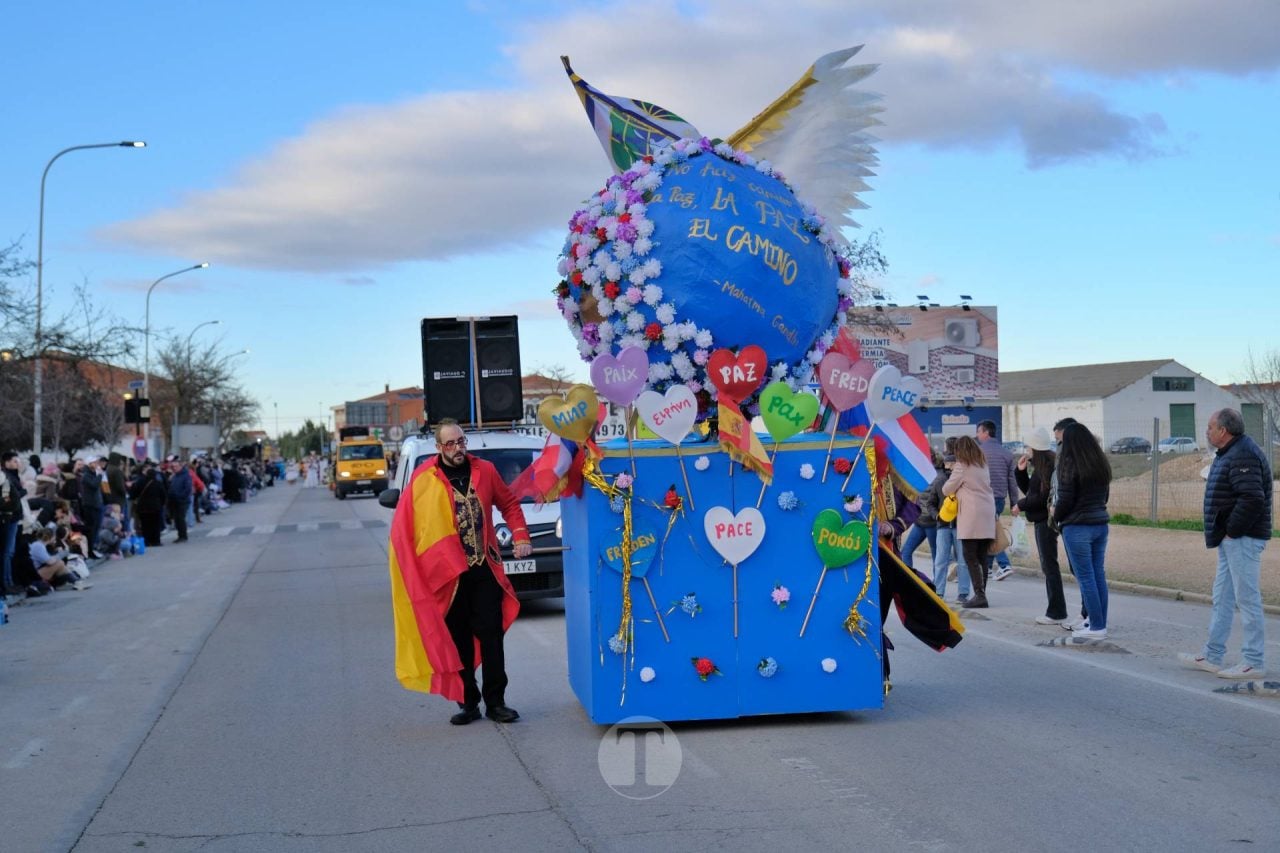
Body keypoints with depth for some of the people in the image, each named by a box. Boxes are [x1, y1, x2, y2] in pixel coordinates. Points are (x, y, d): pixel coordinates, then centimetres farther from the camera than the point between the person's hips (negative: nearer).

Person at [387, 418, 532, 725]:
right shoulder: (423, 479, -4)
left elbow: (509, 503, 16)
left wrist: (520, 536, 2)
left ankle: (495, 702, 8)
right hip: (448, 573, -2)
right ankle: (468, 704, 15)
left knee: (491, 636, 1)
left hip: (485, 569, 2)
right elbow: (402, 526, -3)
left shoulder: (484, 470, 5)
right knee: (458, 641, 5)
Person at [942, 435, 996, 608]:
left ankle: (979, 595, -13)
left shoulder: (962, 466, -4)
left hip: (971, 516, -7)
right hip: (987, 514, 7)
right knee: (981, 557, 8)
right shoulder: (983, 464, 17)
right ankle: (981, 594, 8)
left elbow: (947, 489, 0)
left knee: (971, 557, -6)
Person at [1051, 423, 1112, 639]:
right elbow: (1105, 495, 15)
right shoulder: (1102, 464, 7)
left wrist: (1056, 517, 5)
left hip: (1077, 527, -7)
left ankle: (1097, 627, 1)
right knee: (1099, 575, 11)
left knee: (1085, 577, -1)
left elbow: (1065, 500, -13)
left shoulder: (1069, 464, -14)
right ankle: (1100, 623, 16)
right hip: (1101, 524, 7)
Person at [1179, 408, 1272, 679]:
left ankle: (1254, 662, 2)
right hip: (1230, 539, 11)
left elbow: (1252, 498, -29)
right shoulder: (1230, 454, 15)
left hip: (1242, 540, -11)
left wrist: (1232, 530, -20)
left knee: (1248, 599, -4)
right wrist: (1225, 533, 14)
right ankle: (1212, 657, 23)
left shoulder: (1243, 456, -19)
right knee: (1222, 598, 15)